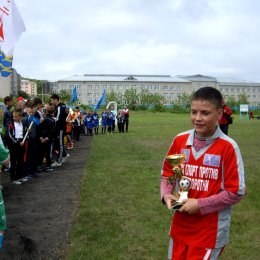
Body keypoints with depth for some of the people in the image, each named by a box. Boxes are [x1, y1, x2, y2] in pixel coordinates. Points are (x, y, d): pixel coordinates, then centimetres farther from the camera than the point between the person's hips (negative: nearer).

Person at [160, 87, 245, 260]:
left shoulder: (228, 147, -16)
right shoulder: (180, 140, -2)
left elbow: (236, 192, -14)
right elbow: (168, 172, 10)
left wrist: (200, 204, -18)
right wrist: (166, 194, -9)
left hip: (210, 231, -4)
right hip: (180, 226, 5)